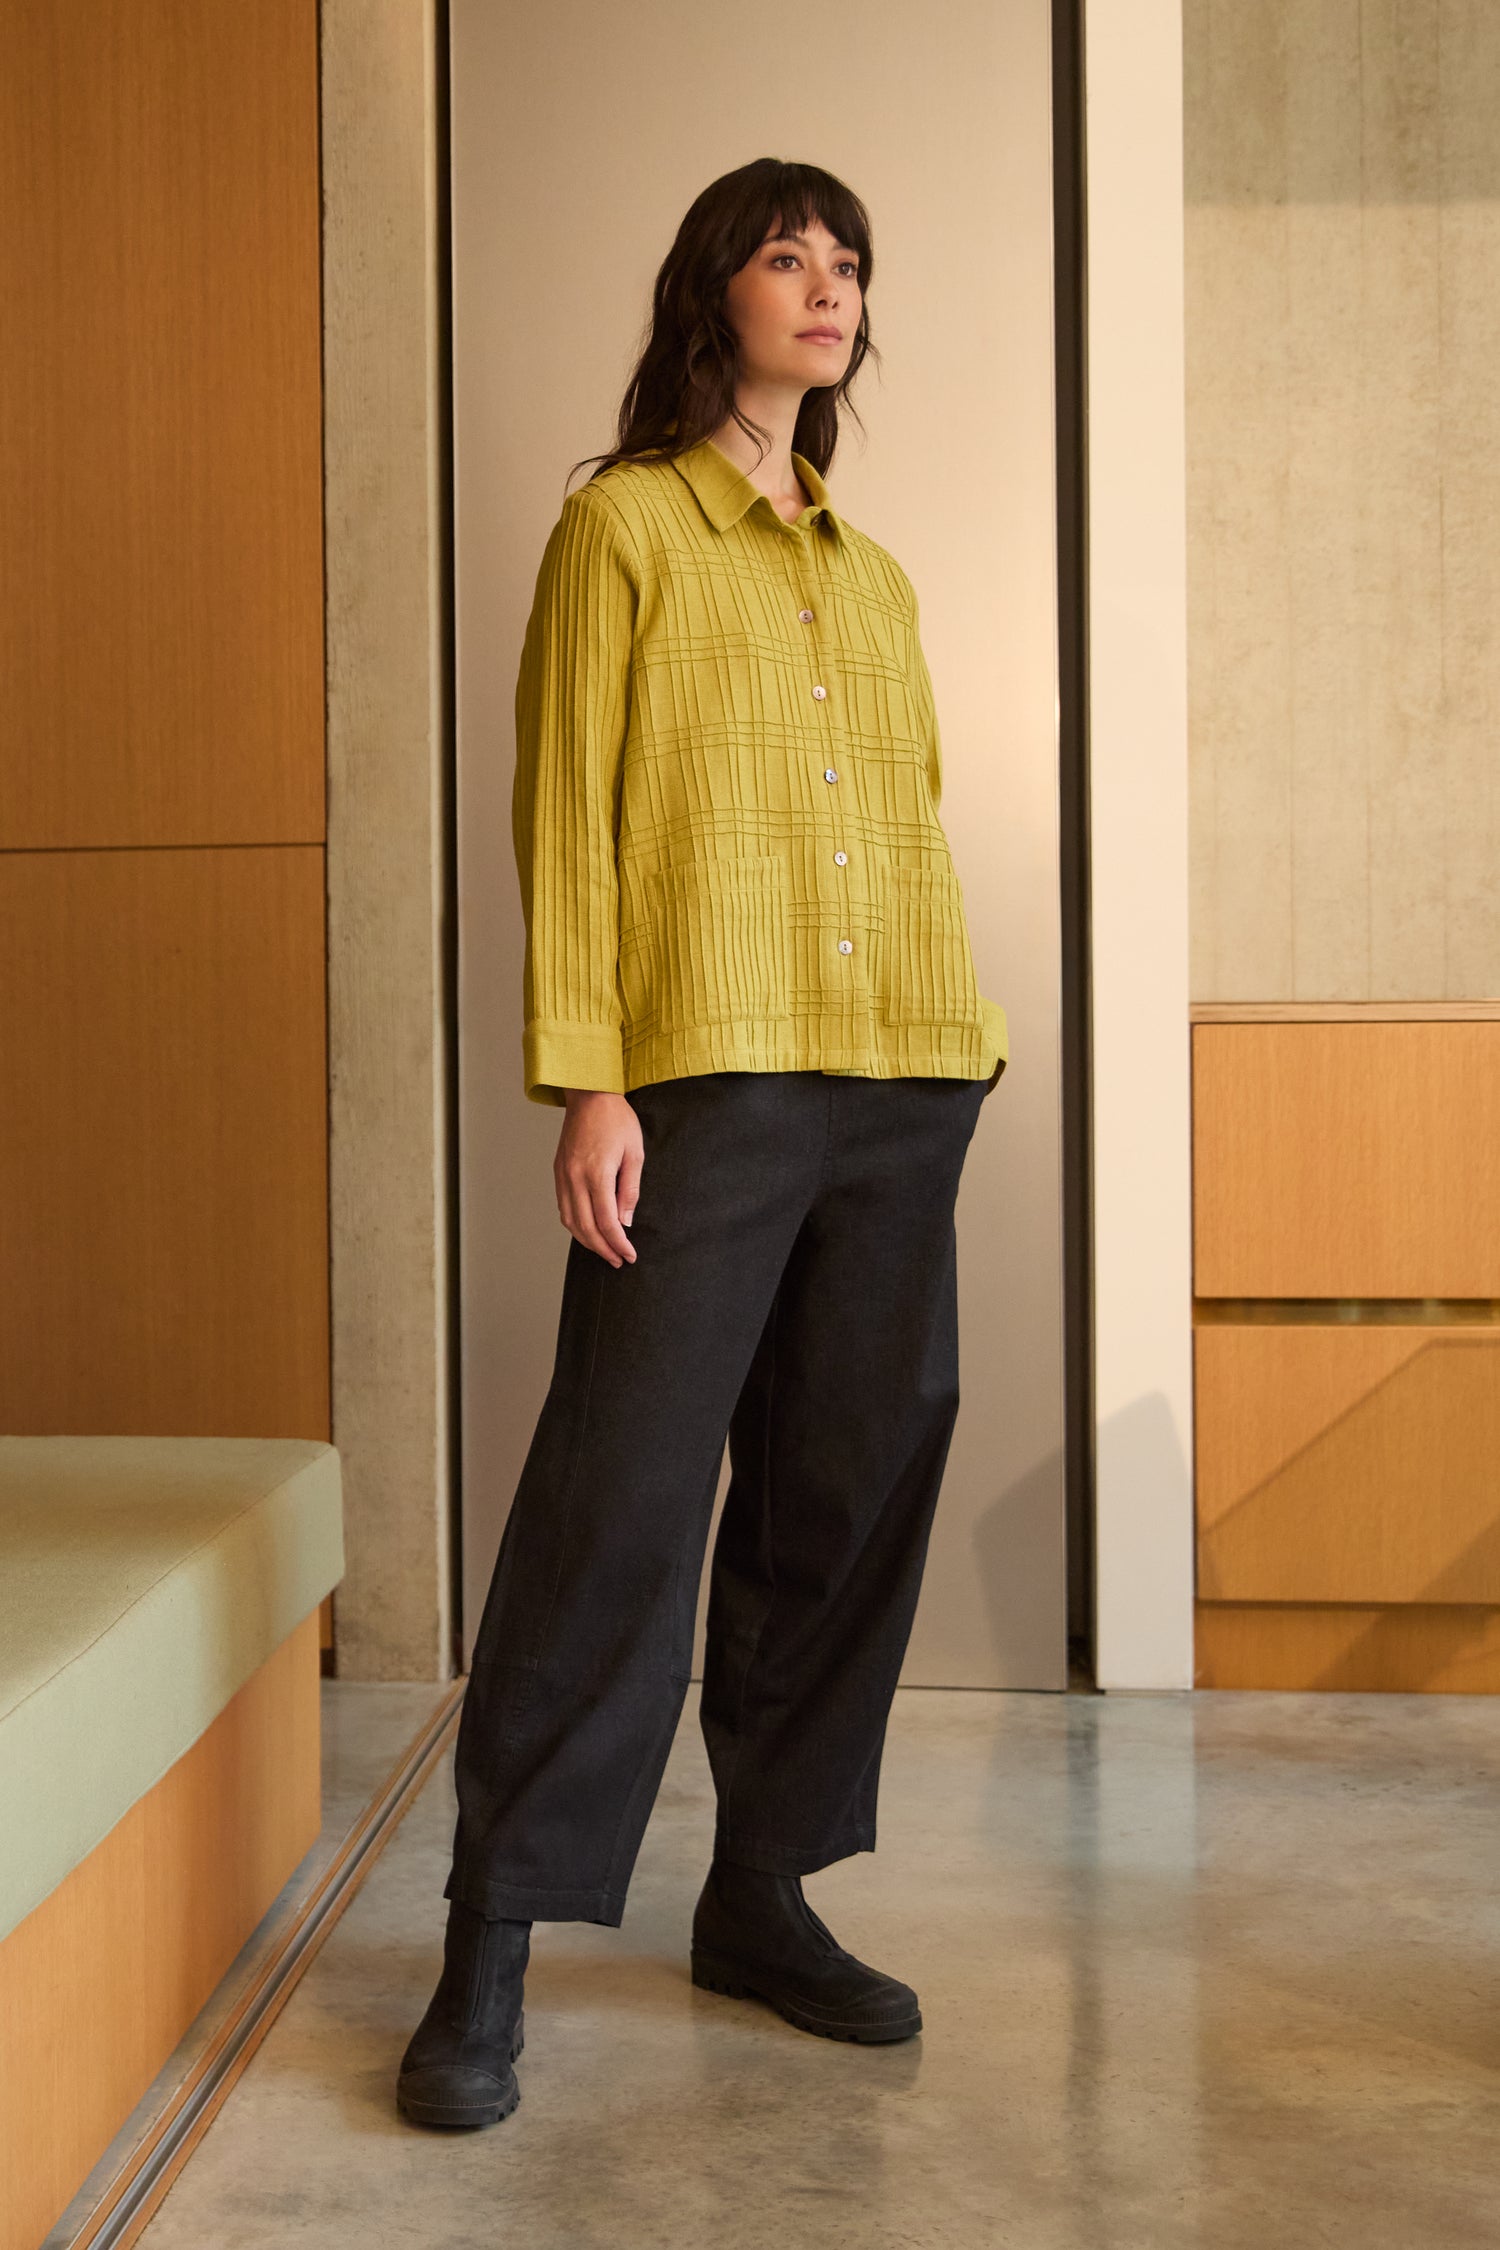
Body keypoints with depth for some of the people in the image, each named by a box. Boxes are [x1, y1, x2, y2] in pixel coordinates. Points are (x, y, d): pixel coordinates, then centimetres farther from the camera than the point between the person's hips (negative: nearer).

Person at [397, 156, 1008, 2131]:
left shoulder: (875, 575, 22)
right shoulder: (622, 525, 5)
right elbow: (566, 815, -2)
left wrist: (962, 1054, 10)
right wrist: (586, 1081, -11)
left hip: (899, 1089, 6)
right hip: (707, 1078, -6)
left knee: (847, 1489, 5)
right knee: (624, 1494, -9)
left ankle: (762, 1892, 18)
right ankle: (493, 1944, -1)